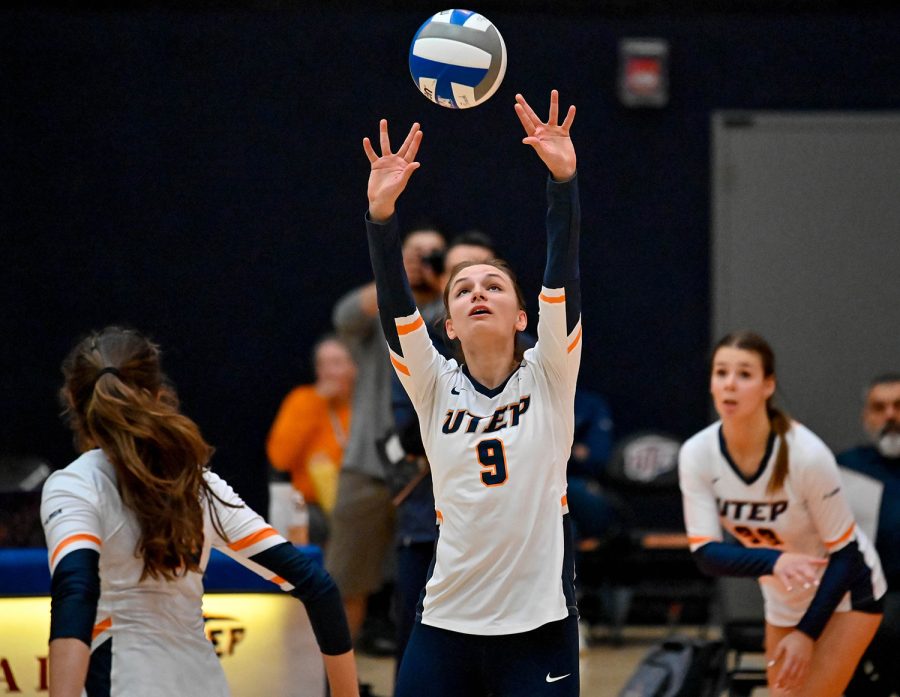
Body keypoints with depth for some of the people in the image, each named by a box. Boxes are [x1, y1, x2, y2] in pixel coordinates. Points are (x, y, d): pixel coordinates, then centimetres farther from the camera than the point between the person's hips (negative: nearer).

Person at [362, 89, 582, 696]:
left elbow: (563, 279, -11)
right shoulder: (436, 387, 5)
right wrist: (382, 214, -25)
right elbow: (395, 304, -9)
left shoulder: (548, 377, 2)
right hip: (446, 623, 2)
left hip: (538, 624, -2)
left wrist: (564, 180, -24)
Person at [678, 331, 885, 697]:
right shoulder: (697, 454, -19)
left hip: (845, 592, -5)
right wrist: (773, 562, -42)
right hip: (783, 599, 5)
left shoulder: (807, 454, -30)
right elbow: (705, 553, -23)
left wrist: (807, 633, -23)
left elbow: (844, 554, -20)